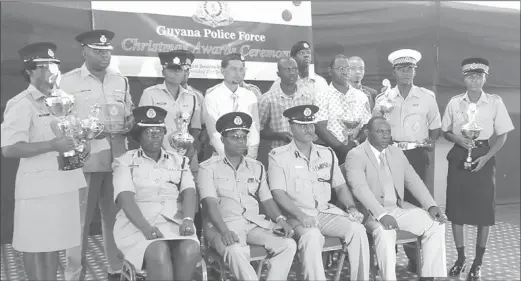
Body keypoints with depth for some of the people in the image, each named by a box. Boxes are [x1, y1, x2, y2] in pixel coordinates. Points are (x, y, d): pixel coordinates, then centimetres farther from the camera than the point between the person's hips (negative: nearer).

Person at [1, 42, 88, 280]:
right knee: (36, 244, 5)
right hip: (38, 186, -7)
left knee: (54, 242, 15)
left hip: (64, 182, 7)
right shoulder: (21, 104, -9)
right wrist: (52, 145, -22)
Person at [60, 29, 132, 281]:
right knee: (80, 218, 0)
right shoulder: (68, 81, 2)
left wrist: (131, 127, -2)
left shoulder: (121, 81, 15)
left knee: (115, 216, 11)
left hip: (117, 158, 4)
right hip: (84, 159, -4)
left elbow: (130, 116, 19)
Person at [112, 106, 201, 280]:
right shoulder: (125, 162, 9)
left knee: (190, 251, -29)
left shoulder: (179, 161, 18)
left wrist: (188, 219, -18)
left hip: (176, 221, 3)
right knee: (159, 253, -33)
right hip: (138, 223, -2)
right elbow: (125, 198, -6)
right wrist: (145, 227, -24)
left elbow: (189, 192, 3)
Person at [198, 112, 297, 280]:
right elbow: (210, 203, -9)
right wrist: (224, 231, -24)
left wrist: (280, 219, -6)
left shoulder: (257, 167, 18)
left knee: (288, 244, -20)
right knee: (236, 251, -36)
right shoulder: (209, 167, 3)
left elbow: (266, 199, 14)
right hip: (223, 223, -4)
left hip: (254, 222, 5)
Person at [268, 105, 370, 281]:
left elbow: (340, 186, 17)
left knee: (357, 229, -20)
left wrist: (351, 207, -2)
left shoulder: (327, 154, 15)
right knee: (311, 236, -35)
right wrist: (300, 215, -21)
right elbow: (278, 193, -8)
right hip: (298, 215, -4)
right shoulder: (278, 156, 0)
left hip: (327, 211, 4)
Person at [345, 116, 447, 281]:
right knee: (385, 232, -35)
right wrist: (381, 214, -34)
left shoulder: (397, 153, 13)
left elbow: (414, 182, 10)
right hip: (372, 212, -6)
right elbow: (360, 188, -22)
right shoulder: (355, 155, -9)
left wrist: (431, 206, -5)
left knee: (436, 224, -9)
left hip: (399, 208, 6)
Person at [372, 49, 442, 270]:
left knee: (415, 200, 0)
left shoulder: (427, 97, 5)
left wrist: (432, 140, -3)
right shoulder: (383, 99, 5)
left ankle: (415, 255, 11)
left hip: (417, 155, 0)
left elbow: (435, 126, 13)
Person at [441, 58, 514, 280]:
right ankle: (460, 258, 22)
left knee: (484, 210, 2)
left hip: (483, 157, -1)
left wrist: (486, 157, -13)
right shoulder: (454, 102, 0)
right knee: (456, 208, 5)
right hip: (458, 157, 2)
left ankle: (478, 262, 17)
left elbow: (502, 136, -1)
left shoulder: (495, 102, -4)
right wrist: (458, 139, -13)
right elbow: (446, 132, 8)